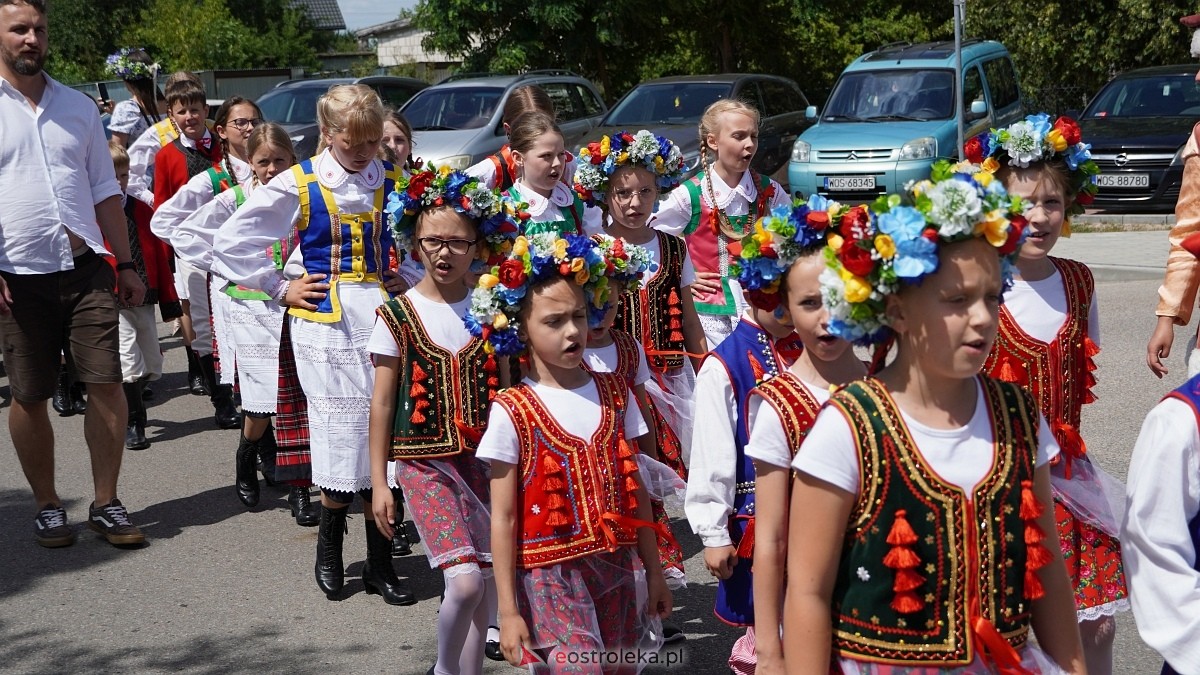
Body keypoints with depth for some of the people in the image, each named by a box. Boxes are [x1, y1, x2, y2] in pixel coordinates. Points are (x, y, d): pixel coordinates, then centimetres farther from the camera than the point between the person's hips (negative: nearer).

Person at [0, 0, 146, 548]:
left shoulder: (77, 107, 12)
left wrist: (126, 264, 11)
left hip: (85, 269, 3)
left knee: (107, 383, -2)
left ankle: (106, 503, 10)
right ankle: (47, 505, 21)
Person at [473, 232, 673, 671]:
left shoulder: (614, 393, 4)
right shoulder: (512, 411, -8)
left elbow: (636, 491, 9)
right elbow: (503, 518, -6)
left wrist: (654, 574, 11)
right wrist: (508, 611, -7)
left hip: (620, 570, 4)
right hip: (552, 577, -4)